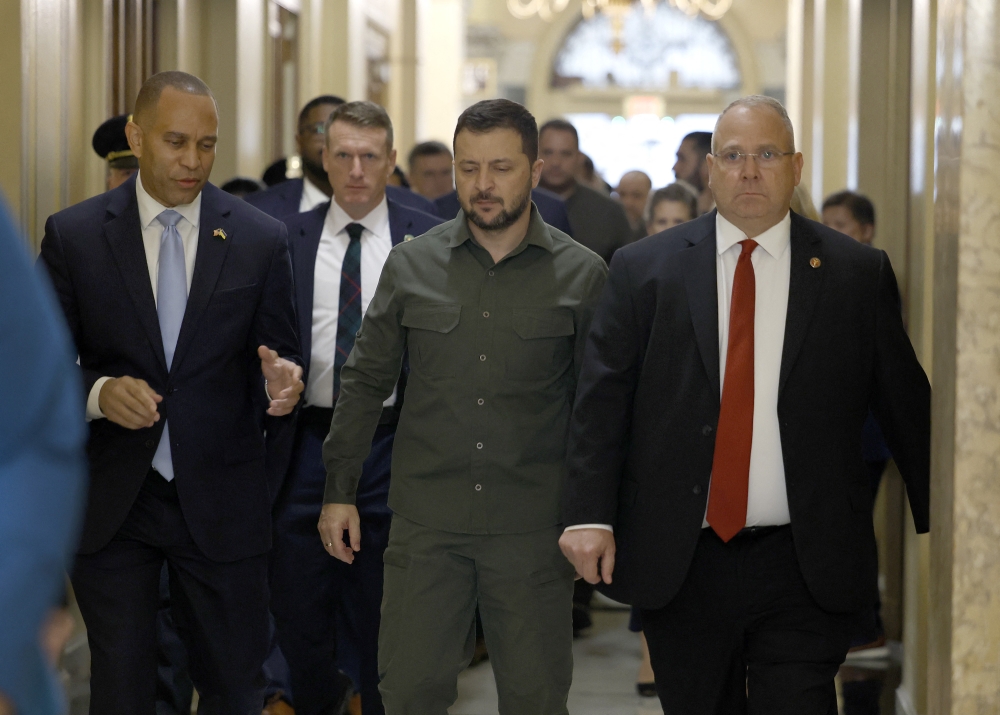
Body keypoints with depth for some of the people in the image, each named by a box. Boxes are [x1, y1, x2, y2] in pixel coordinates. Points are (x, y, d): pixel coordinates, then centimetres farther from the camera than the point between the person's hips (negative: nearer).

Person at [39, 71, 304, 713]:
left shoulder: (260, 239, 1)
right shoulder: (74, 235, -1)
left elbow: (280, 355, 5)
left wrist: (281, 381, -19)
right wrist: (97, 391, -19)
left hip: (221, 504, 0)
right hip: (109, 503, 0)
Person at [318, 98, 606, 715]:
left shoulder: (583, 276, 0)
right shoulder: (411, 265, 5)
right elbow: (366, 382, 10)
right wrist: (340, 491, 7)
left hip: (532, 529, -1)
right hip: (425, 525, 1)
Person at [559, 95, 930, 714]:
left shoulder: (857, 274, 3)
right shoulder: (645, 269, 4)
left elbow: (906, 406, 7)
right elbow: (602, 400, 1)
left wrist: (941, 526, 9)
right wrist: (590, 515, -9)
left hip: (807, 570, -1)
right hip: (678, 564, 1)